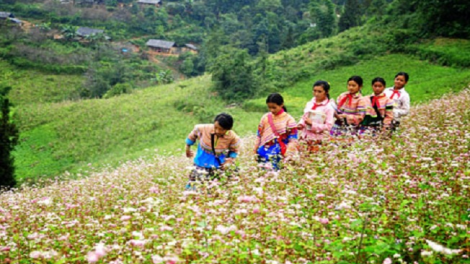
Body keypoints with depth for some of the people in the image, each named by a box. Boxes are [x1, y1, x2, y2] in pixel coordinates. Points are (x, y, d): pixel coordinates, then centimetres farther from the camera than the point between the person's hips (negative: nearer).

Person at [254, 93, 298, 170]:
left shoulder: (289, 119, 1)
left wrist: (287, 155, -11)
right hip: (266, 148, 3)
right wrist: (255, 150, 13)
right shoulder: (265, 118, 12)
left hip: (281, 150, -3)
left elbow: (293, 140, -2)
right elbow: (259, 135, 17)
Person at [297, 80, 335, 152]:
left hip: (317, 140, -5)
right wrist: (301, 124, -3)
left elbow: (328, 126, -14)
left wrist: (312, 124, -18)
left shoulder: (329, 107, -9)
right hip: (305, 137, 5)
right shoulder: (309, 104, 8)